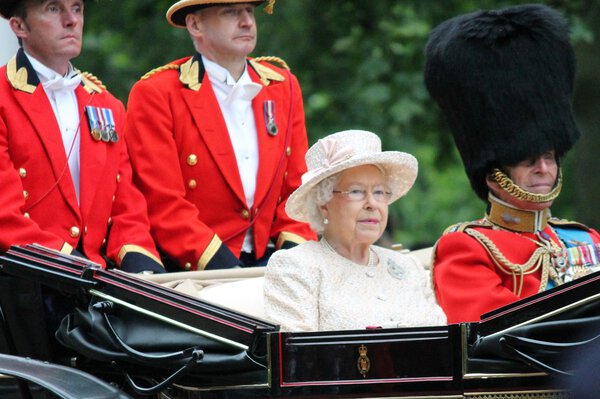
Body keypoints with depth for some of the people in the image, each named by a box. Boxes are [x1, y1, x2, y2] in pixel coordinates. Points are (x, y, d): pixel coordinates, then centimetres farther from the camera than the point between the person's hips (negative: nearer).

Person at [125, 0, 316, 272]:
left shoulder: (284, 86, 16)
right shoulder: (154, 94, -2)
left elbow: (298, 187, 15)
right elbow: (163, 205, -9)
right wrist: (224, 267, -17)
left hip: (268, 262, 5)